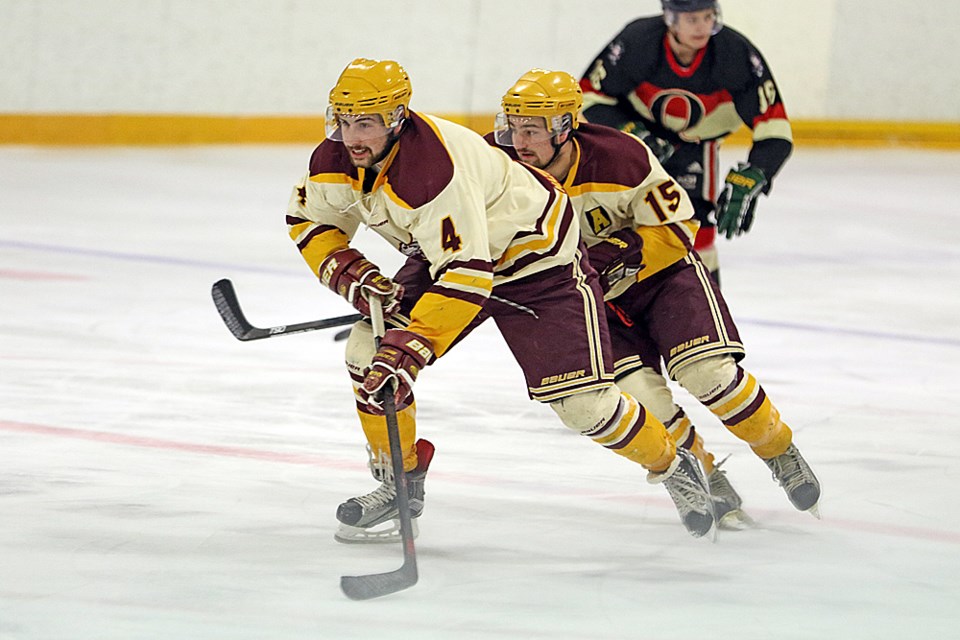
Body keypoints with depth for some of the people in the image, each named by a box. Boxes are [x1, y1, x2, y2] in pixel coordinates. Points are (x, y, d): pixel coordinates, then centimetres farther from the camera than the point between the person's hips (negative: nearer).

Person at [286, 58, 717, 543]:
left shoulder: (435, 166, -38)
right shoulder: (337, 158, -14)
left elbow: (466, 273, -41)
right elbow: (309, 221, 3)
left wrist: (409, 348, -46)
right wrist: (353, 275, -17)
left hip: (535, 259, -7)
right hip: (440, 253, 7)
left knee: (582, 402, -11)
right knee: (369, 350, -11)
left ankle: (671, 466, 17)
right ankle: (401, 484, 6)